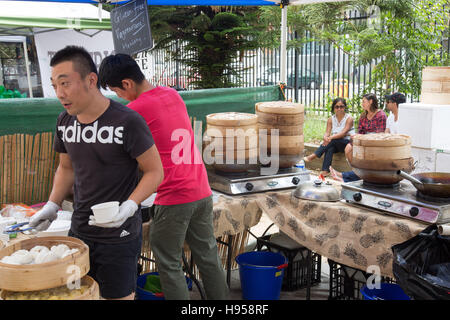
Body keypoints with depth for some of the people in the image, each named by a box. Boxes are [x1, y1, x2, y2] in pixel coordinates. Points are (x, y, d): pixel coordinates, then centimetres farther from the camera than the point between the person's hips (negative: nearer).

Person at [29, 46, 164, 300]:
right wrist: (52, 205, 6)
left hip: (119, 236, -6)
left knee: (119, 295, 5)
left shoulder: (127, 121, -17)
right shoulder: (65, 122, 3)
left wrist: (129, 206, -25)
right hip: (79, 231, 6)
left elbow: (155, 172, -12)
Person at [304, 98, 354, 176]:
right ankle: (325, 171, -40)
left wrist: (330, 137, -32)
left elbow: (344, 133, -20)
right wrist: (325, 138, -30)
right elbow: (327, 132, -4)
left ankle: (313, 156, -32)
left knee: (333, 140, -31)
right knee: (330, 148, -31)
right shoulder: (331, 119, 7)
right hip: (335, 144, 4)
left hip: (347, 143, -4)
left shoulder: (349, 118, -7)